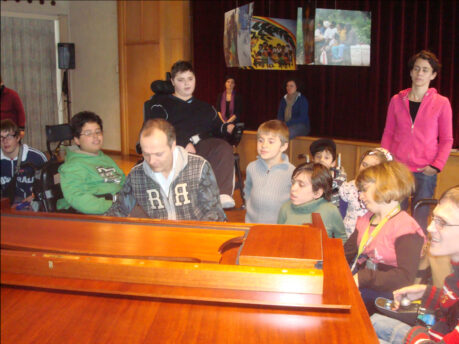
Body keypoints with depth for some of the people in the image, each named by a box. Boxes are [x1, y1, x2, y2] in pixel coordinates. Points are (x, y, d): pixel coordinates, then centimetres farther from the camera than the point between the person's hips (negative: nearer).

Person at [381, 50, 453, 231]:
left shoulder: (441, 103, 1)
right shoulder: (397, 100, 7)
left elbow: (447, 140, 5)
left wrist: (436, 165, -8)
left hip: (425, 172, -2)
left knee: (420, 220, -1)